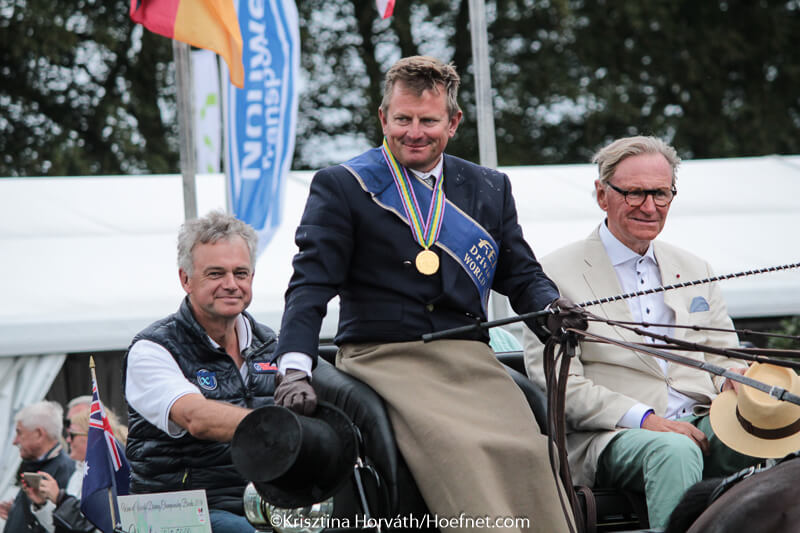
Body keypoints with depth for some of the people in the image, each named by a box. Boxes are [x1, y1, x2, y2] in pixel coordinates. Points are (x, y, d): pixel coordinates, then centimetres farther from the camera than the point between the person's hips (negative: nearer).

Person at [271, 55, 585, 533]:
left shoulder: (490, 189, 21)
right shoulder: (340, 187, 9)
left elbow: (521, 274, 21)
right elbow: (312, 283, 1)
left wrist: (552, 310, -3)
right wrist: (295, 369, -14)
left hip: (470, 361, 3)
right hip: (383, 359, -3)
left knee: (525, 450, -27)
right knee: (457, 449, -33)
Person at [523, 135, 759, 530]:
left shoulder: (694, 270, 22)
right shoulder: (556, 274, 3)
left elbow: (723, 357, 25)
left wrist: (734, 378, -4)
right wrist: (642, 419, -17)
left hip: (702, 424, 5)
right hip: (612, 436, -5)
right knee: (674, 451, -38)